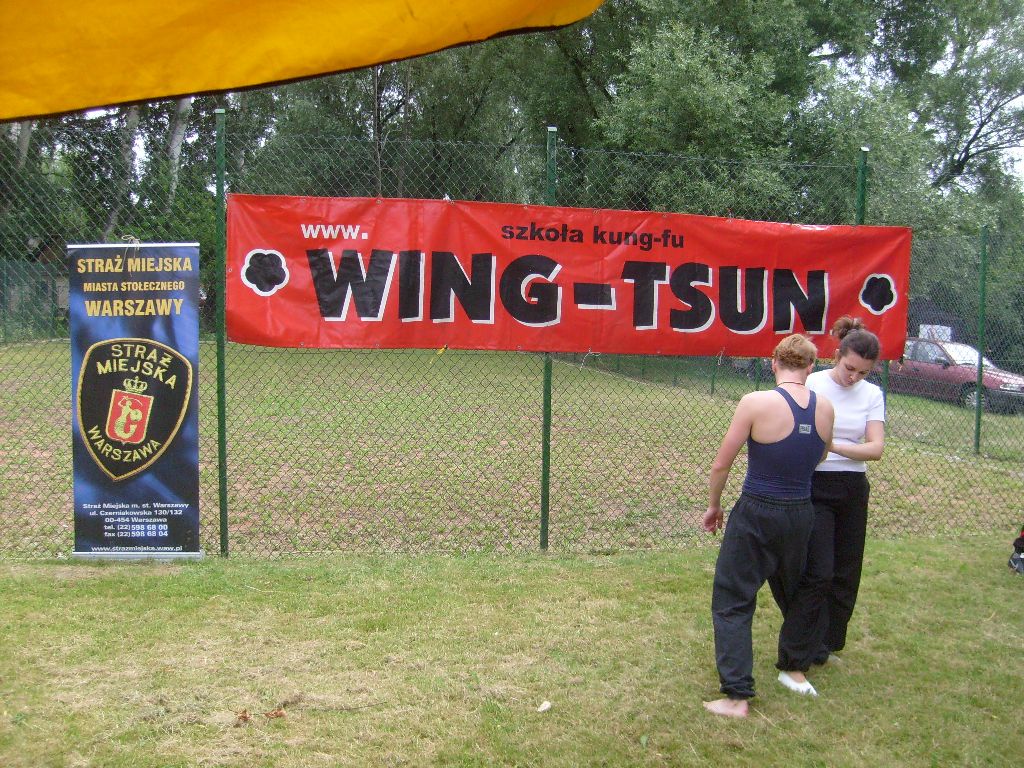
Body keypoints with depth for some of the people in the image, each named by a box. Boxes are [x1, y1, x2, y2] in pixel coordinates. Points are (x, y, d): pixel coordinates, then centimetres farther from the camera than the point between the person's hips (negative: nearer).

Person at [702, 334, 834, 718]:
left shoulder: (756, 403, -17)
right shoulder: (825, 408, -3)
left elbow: (721, 464, -12)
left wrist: (713, 505, 2)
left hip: (756, 515, -5)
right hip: (801, 514, 5)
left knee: (732, 601, 4)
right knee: (796, 594, 27)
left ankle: (737, 696, 1)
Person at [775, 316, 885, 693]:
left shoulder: (872, 394, 5)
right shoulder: (810, 386, -7)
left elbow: (876, 448, -6)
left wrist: (833, 445, -20)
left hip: (853, 492, 5)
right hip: (814, 488, -5)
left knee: (846, 574, 11)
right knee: (817, 574, -10)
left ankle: (826, 646, 29)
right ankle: (793, 664, -5)